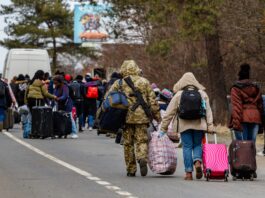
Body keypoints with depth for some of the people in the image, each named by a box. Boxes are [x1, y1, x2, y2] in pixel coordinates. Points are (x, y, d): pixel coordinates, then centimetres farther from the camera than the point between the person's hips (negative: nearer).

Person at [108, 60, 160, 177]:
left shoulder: (119, 83, 5)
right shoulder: (145, 82, 8)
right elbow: (152, 101, 6)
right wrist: (158, 117, 11)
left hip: (126, 117, 0)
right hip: (142, 117, 0)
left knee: (128, 143, 8)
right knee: (142, 141, 5)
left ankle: (131, 170, 10)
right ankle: (142, 158, -24)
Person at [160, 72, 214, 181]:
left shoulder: (179, 95, 2)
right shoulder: (202, 94, 7)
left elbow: (169, 112, 3)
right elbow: (208, 111, 3)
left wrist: (163, 128, 7)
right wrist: (210, 126, 3)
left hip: (184, 125, -1)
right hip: (199, 125, 1)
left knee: (187, 147, 4)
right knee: (197, 145, 14)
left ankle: (189, 172, 1)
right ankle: (198, 162, -15)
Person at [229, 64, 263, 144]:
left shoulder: (236, 88, -1)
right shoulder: (255, 88, 15)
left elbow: (236, 107, -10)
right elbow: (260, 105, 16)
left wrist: (236, 123, -15)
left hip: (243, 119, -4)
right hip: (255, 118, 4)